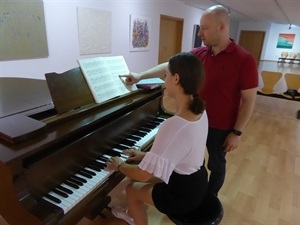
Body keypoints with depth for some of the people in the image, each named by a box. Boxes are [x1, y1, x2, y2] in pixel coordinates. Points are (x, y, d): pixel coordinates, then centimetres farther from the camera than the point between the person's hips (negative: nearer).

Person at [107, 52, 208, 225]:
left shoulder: (173, 126, -36)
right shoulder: (200, 110, -7)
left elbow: (143, 174, -27)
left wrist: (120, 165, -7)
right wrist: (146, 155, 10)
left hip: (183, 194, -7)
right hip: (196, 182, 8)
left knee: (132, 189, 14)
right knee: (140, 181, 24)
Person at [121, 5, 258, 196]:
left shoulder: (244, 60, -18)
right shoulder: (198, 54, -3)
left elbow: (249, 100, -15)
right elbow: (170, 67, -1)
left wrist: (237, 132, -14)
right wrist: (140, 76, -4)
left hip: (221, 127, -4)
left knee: (216, 164, 17)